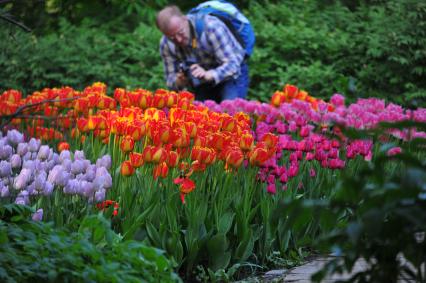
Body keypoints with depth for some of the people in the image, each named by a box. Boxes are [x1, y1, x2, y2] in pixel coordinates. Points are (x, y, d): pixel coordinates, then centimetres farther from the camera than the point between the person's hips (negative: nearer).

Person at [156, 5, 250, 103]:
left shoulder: (211, 26, -31)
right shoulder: (166, 44, -17)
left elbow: (232, 65, -34)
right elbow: (171, 80, -11)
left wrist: (207, 75, -52)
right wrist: (179, 81, -36)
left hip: (233, 74, -4)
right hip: (203, 84, 5)